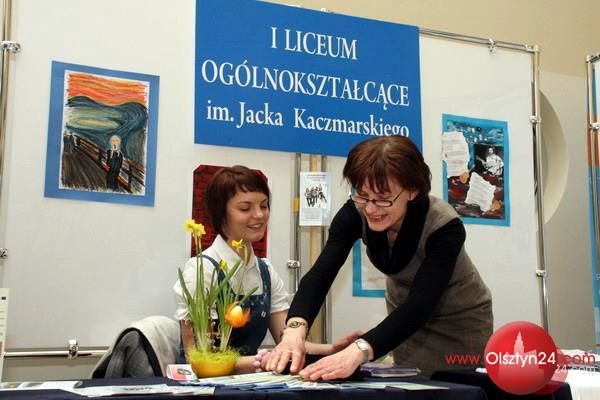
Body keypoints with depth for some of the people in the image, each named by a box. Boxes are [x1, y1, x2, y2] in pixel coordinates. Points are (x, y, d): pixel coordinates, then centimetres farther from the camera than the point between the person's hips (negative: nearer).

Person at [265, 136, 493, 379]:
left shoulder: (444, 227, -34)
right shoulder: (355, 212, -23)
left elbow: (419, 306, -44)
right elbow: (320, 274, -31)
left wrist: (358, 351, -58)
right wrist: (295, 329, -51)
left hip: (460, 322, -3)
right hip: (406, 318, 3)